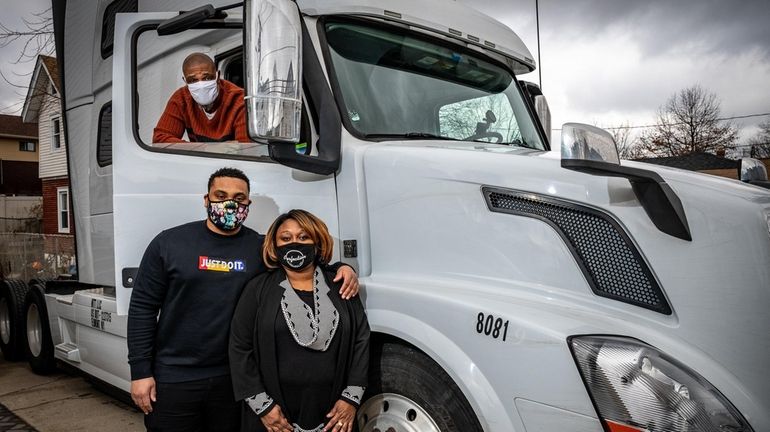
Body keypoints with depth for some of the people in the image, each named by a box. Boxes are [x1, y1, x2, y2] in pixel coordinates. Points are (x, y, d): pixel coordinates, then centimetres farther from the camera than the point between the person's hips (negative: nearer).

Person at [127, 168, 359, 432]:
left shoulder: (262, 248, 1)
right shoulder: (169, 243, -2)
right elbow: (143, 307, -1)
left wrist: (341, 269, -8)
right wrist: (140, 371, -5)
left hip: (235, 380, 2)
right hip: (173, 380, -1)